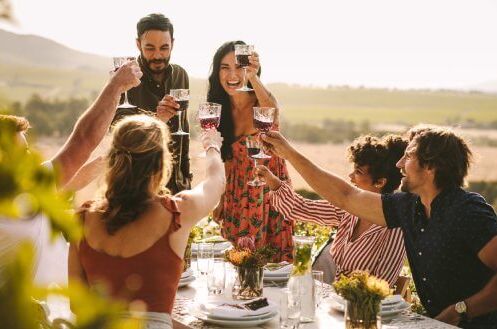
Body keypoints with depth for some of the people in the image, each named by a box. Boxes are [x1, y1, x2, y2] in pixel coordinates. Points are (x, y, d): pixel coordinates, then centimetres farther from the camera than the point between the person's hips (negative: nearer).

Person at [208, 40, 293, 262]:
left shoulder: (262, 101, -15)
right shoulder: (220, 108, -1)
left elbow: (272, 111, -42)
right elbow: (226, 157, 8)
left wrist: (253, 77, -58)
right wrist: (220, 200, 9)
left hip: (269, 186, -4)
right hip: (237, 193, 4)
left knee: (272, 259, 2)